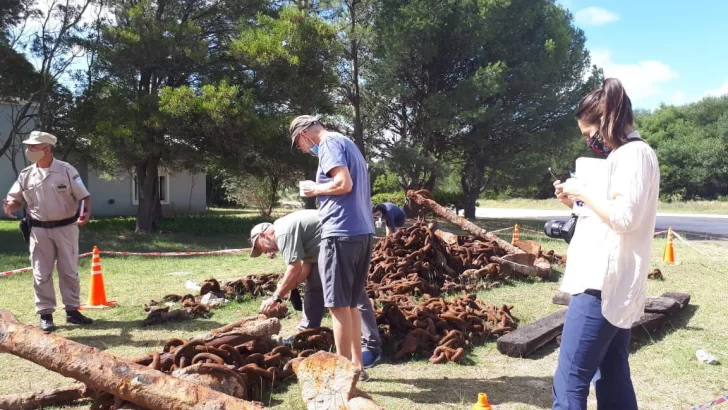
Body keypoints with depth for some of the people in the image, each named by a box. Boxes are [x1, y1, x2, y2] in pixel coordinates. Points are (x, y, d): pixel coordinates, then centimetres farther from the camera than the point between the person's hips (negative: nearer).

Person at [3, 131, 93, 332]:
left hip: (66, 227, -2)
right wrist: (8, 206, -15)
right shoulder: (26, 175, 2)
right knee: (41, 274, 5)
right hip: (39, 230, 2)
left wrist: (86, 213, -25)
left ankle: (72, 310, 18)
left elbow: (85, 196, -7)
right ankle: (45, 314, 16)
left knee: (69, 271, 7)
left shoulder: (66, 170, -7)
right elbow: (17, 199, 9)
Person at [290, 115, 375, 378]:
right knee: (351, 304, 15)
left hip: (341, 233, -10)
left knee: (339, 305, -3)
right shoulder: (347, 144, 23)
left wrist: (315, 189, -4)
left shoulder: (329, 144, -5)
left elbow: (344, 184, -19)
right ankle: (356, 365, 22)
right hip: (362, 232, 10)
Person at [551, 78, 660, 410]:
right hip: (614, 285, 11)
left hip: (602, 284, -11)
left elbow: (624, 217, -22)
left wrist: (583, 192, -10)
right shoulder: (625, 156, 20)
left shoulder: (633, 154, -11)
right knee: (613, 380, 14)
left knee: (569, 381, -9)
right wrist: (577, 201, 10)